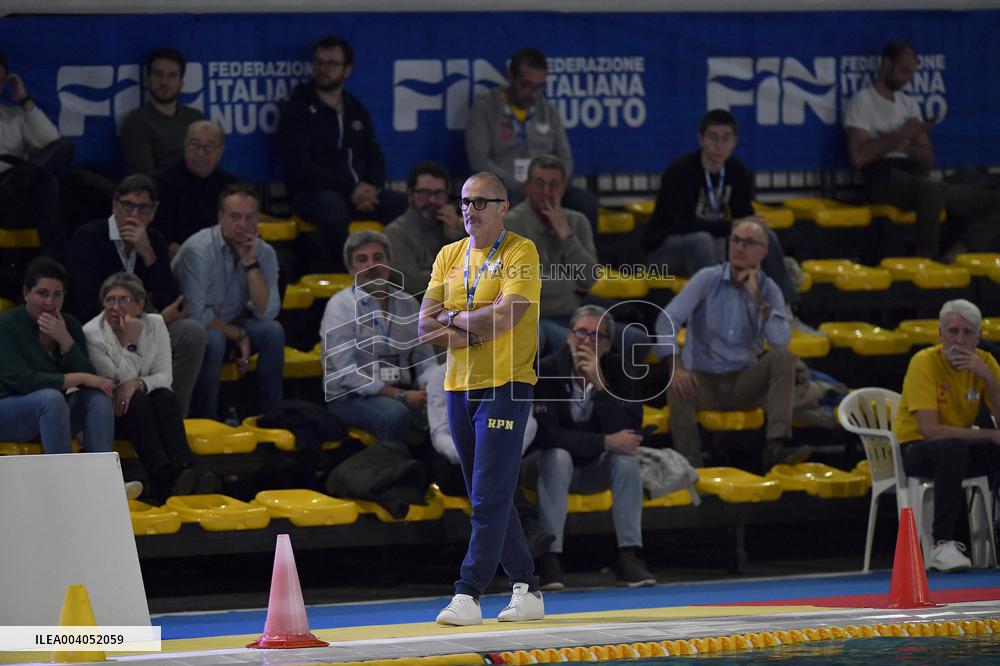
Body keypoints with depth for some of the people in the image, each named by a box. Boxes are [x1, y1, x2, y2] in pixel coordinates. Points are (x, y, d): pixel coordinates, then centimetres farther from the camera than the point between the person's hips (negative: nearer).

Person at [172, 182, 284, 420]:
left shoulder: (264, 253, -5)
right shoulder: (198, 250, -22)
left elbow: (266, 312, -15)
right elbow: (196, 314, -25)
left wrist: (250, 264, -23)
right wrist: (238, 336, -17)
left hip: (229, 325, 5)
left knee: (273, 331, -20)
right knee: (213, 339, -36)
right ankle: (205, 420, -22)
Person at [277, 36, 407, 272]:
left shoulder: (356, 110, 21)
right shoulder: (297, 110, 2)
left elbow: (375, 158, 20)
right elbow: (299, 167, -9)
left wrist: (372, 188, -4)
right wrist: (350, 190, -17)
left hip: (360, 194, 5)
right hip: (312, 194, -5)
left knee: (404, 205, -21)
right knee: (334, 208, -40)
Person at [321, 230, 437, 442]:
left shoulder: (408, 304, 12)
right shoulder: (340, 306, -4)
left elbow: (425, 357, 12)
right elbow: (347, 373, -13)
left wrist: (428, 390, -12)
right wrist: (401, 396, -19)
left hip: (401, 391, 4)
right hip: (352, 397, -4)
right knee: (396, 414, -36)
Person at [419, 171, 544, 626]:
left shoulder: (520, 253, -6)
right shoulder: (450, 256, 12)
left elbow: (505, 316, -19)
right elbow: (427, 326, 5)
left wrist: (455, 318, -4)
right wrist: (476, 331, -10)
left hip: (506, 387, -7)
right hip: (459, 386, 7)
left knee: (490, 498, -11)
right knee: (486, 498, 11)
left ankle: (468, 595, -14)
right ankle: (526, 589, 19)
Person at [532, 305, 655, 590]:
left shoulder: (618, 371, -10)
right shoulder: (546, 371, -18)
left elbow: (629, 432, -21)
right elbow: (546, 435, -25)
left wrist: (600, 385, -31)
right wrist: (605, 442, -29)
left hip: (599, 470, 3)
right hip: (556, 469, -3)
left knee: (627, 456, -27)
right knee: (558, 456, -34)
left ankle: (628, 556, -26)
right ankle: (550, 558, -33)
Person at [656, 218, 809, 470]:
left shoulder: (768, 290, 2)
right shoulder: (708, 279, -3)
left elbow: (781, 341, -13)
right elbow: (668, 320, -13)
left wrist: (757, 298, -17)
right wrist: (677, 367, -26)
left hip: (744, 383, 2)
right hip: (704, 381, -2)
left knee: (783, 357, -24)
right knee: (677, 388, -34)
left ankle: (776, 447, -36)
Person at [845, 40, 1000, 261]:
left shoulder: (909, 104, 24)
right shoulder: (863, 102, 3)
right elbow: (858, 157, -12)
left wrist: (905, 146, -1)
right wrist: (900, 135, -10)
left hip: (917, 178, 7)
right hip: (884, 180, -7)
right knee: (931, 190, -43)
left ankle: (951, 258, -23)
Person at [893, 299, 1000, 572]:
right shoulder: (925, 363, -17)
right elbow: (930, 430, -26)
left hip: (957, 449, 5)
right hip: (915, 449, -5)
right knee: (954, 450, -37)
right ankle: (942, 545, -36)